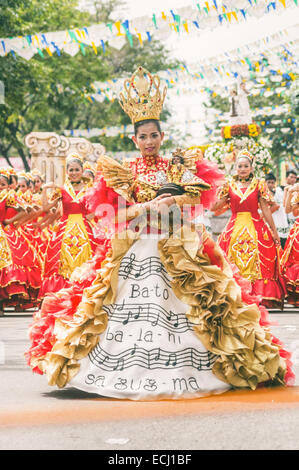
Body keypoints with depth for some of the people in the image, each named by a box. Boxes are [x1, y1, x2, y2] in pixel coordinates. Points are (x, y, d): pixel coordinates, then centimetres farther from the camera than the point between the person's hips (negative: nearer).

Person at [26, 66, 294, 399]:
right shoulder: (122, 171, 9)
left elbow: (196, 196, -3)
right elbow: (118, 210, -2)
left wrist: (169, 201, -17)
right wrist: (150, 206, -14)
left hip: (175, 246, 0)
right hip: (135, 247, 0)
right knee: (133, 307, -7)